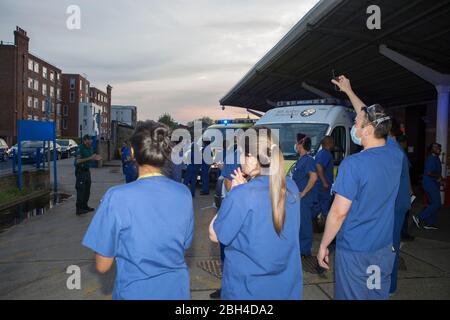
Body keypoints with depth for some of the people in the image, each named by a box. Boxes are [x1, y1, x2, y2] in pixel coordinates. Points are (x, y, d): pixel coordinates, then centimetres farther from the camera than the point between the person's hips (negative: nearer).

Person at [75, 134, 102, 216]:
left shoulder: (90, 148, 11)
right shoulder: (80, 148, -15)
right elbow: (78, 161, -23)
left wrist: (95, 158, 1)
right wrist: (90, 158, -25)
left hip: (87, 171, 9)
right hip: (80, 171, -9)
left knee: (87, 190, 14)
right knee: (80, 190, -8)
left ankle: (84, 206, 26)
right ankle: (79, 209, -4)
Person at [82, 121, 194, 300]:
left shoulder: (117, 197, -21)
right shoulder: (184, 193, -10)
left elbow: (102, 266, -12)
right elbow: (184, 246, 3)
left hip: (135, 291, -2)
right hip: (176, 290, 3)